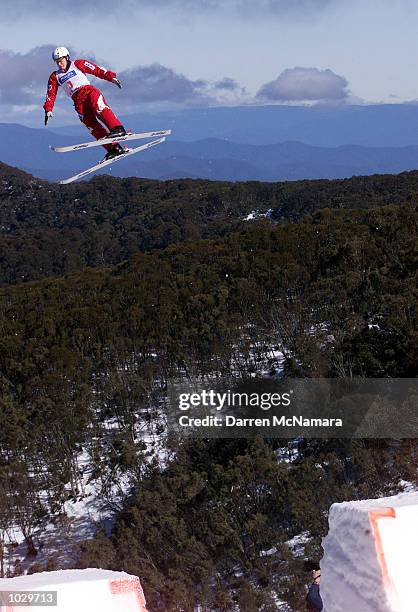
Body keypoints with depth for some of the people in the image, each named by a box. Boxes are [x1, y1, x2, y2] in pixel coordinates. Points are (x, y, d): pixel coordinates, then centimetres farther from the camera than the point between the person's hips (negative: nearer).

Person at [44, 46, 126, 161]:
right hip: (78, 101, 2)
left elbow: (97, 70, 7)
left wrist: (111, 77, -3)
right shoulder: (55, 77, 19)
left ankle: (118, 129, -44)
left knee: (98, 106, -35)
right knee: (92, 125, -14)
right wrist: (48, 109, 5)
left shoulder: (77, 64, 11)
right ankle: (114, 149, -17)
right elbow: (51, 94, 18)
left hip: (89, 91, -2)